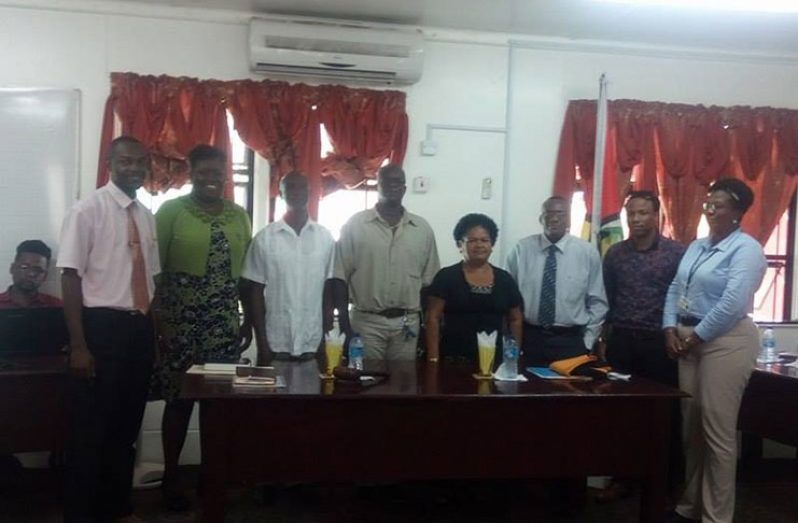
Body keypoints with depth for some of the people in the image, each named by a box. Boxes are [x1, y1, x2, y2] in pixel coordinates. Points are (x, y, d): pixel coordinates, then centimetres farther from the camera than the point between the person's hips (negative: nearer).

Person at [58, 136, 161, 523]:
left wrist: (155, 331, 13)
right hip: (102, 327, -6)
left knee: (127, 424, 16)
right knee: (90, 427, 3)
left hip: (139, 328, 7)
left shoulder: (146, 216, 11)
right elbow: (70, 277, -12)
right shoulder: (87, 210, -8)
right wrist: (78, 345, -17)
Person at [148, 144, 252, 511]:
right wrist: (157, 320, -10)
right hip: (180, 324, -3)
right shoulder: (171, 210, -2)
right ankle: (170, 478, 17)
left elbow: (246, 272, 13)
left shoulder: (239, 216, 10)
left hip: (224, 326, 4)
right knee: (178, 400, 2)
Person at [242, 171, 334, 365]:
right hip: (276, 344, -1)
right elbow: (256, 291, 0)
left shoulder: (325, 237, 4)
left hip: (314, 344, 2)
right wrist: (261, 343, -4)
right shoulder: (265, 238, -1)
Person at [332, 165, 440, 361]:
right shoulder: (355, 225, -1)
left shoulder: (422, 228, 6)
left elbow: (429, 282, 9)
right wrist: (344, 322, -8)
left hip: (407, 323, 2)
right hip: (366, 322, -2)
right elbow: (340, 276, -2)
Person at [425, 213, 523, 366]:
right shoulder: (446, 277, -2)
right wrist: (433, 358, -11)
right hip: (452, 360, -3)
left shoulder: (505, 280, 8)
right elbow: (433, 318, -4)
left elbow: (515, 320, 14)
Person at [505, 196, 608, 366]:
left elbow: (597, 302, 3)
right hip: (529, 337, 0)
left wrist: (587, 342, -1)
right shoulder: (522, 249, 1)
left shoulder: (588, 252, 0)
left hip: (570, 340, 0)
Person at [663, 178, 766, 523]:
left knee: (717, 431, -3)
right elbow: (675, 289, 14)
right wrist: (671, 328, 0)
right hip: (689, 340, 8)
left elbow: (732, 304, -19)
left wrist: (696, 336, -14)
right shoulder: (697, 246, 16)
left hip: (725, 342, -8)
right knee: (691, 427, 13)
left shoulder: (746, 249, -10)